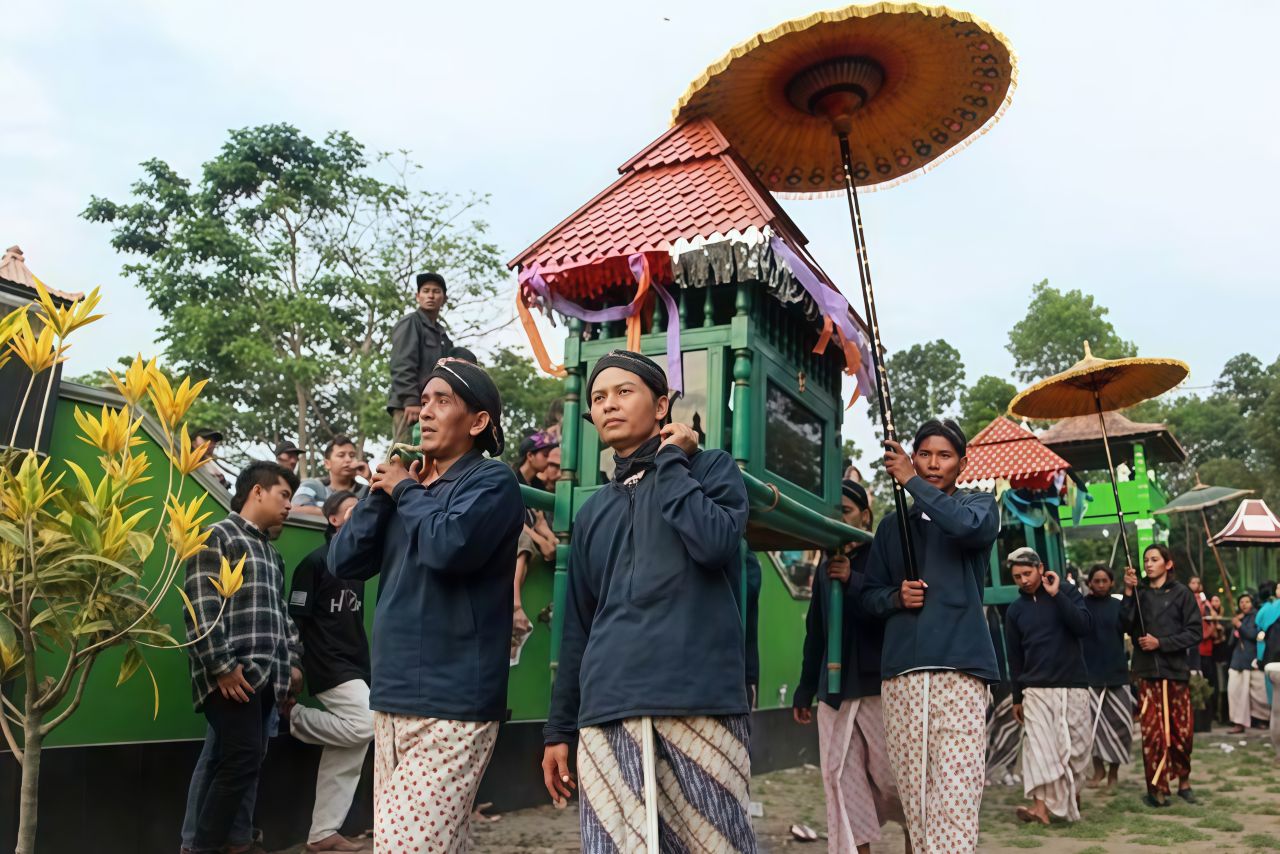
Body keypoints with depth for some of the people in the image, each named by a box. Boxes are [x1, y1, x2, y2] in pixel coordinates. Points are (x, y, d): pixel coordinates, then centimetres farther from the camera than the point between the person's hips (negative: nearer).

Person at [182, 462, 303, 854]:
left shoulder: (272, 554, 23)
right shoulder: (218, 536, -4)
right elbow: (200, 607, -13)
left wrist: (293, 661, 16)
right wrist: (221, 666, -18)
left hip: (265, 676, 8)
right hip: (233, 675, -8)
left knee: (240, 764, 9)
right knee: (242, 762, -11)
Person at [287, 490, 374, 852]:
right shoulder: (315, 562, -8)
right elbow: (295, 619, -12)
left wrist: (366, 667, 13)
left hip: (353, 667, 8)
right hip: (328, 667, -8)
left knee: (347, 750, 5)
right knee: (365, 726, -18)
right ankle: (294, 716, 2)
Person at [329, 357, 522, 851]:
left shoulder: (492, 481, -6)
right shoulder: (413, 485, 15)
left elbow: (449, 545, -25)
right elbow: (343, 561, 9)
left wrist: (405, 491, -8)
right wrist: (383, 492, -2)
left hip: (450, 705, -8)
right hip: (393, 700, 8)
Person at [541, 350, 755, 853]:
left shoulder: (711, 469, 7)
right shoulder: (593, 512, 19)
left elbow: (715, 542, -15)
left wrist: (670, 461, -3)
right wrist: (559, 728, 17)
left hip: (701, 701, -4)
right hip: (607, 712, 4)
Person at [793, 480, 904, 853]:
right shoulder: (826, 568, 15)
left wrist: (854, 581, -18)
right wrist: (805, 689, 20)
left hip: (876, 682, -5)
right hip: (834, 687, 5)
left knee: (890, 771, 0)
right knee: (841, 776, 1)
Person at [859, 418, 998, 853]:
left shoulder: (980, 505, 12)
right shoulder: (892, 525, 19)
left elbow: (966, 525, -14)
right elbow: (868, 595, 19)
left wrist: (912, 481, -8)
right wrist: (896, 596, -2)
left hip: (959, 666, -3)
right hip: (901, 671, 3)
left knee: (955, 797, -13)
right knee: (915, 794, 2)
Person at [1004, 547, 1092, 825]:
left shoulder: (1066, 592, 2)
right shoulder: (1015, 610, 7)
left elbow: (1085, 627, -13)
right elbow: (1015, 657, 11)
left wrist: (1057, 595, -18)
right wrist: (1017, 697, 12)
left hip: (1073, 686, -1)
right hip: (1036, 689, 1)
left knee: (1076, 745, 5)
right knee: (1038, 745, -12)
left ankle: (1073, 791, 28)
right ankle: (1042, 804, -16)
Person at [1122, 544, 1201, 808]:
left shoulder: (1181, 593, 0)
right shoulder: (1139, 594, 7)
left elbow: (1194, 633, -3)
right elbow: (1127, 626, -7)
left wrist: (1161, 643, -12)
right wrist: (1128, 592, -13)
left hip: (1175, 669, -1)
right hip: (1147, 670, 1)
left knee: (1181, 730, 5)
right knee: (1152, 732, -1)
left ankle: (1184, 781, 27)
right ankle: (1157, 789, 6)